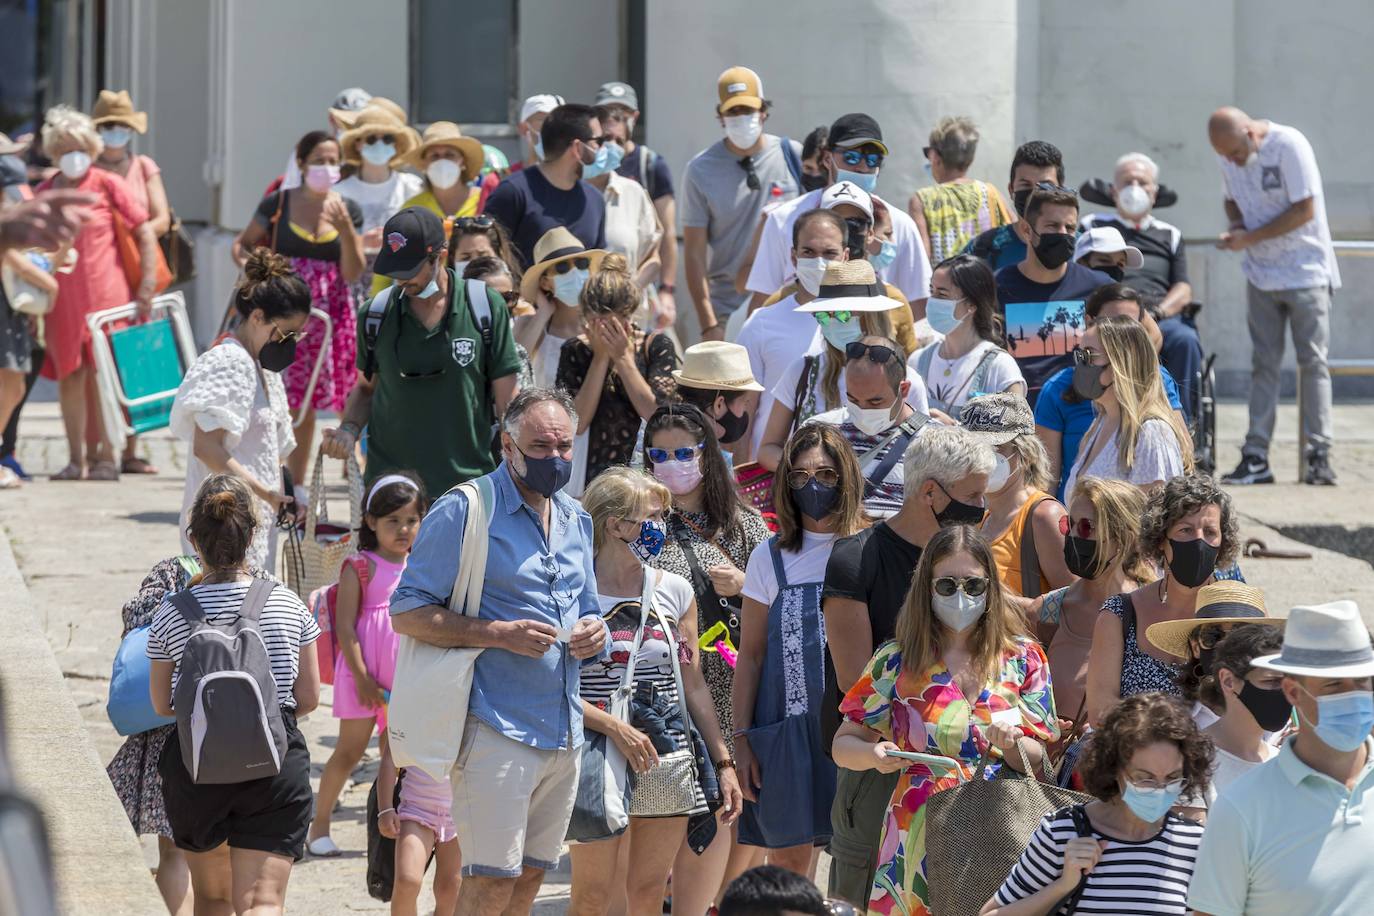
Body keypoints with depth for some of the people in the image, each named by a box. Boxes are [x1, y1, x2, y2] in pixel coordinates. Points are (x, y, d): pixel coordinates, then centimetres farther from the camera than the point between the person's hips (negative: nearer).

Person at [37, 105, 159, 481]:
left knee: (101, 373, -4)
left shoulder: (107, 184, -1)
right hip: (62, 295, 3)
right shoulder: (44, 192, 9)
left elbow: (146, 232, -2)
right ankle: (76, 459, 7)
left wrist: (146, 288, -8)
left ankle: (104, 457, 1)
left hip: (104, 291, -3)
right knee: (69, 374, 2)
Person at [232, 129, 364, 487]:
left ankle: (296, 485, 17)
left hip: (327, 315, 2)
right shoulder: (278, 204, 2)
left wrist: (344, 228, -12)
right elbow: (242, 244, 12)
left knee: (304, 404, 8)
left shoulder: (349, 210, 6)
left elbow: (353, 273, 1)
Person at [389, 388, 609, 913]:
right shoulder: (465, 511, -6)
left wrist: (593, 633, 3)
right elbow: (406, 613, -9)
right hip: (496, 727, -7)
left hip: (564, 731, 7)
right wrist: (500, 634, -19)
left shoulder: (575, 521, 16)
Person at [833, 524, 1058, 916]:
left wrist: (1011, 743, -17)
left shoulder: (1022, 659, 6)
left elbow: (1039, 762, 5)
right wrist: (873, 755, -14)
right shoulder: (896, 661, 4)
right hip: (920, 837, -1)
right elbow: (843, 744, 7)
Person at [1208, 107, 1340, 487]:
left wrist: (1250, 238, -20)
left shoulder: (1289, 146, -17)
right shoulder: (1228, 157, 3)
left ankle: (1319, 456, -3)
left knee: (1312, 362, -4)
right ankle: (1256, 458, -1)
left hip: (1305, 269, -5)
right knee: (1263, 363, 1)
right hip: (1262, 274, 5)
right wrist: (1236, 227, -6)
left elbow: (1304, 210, -18)